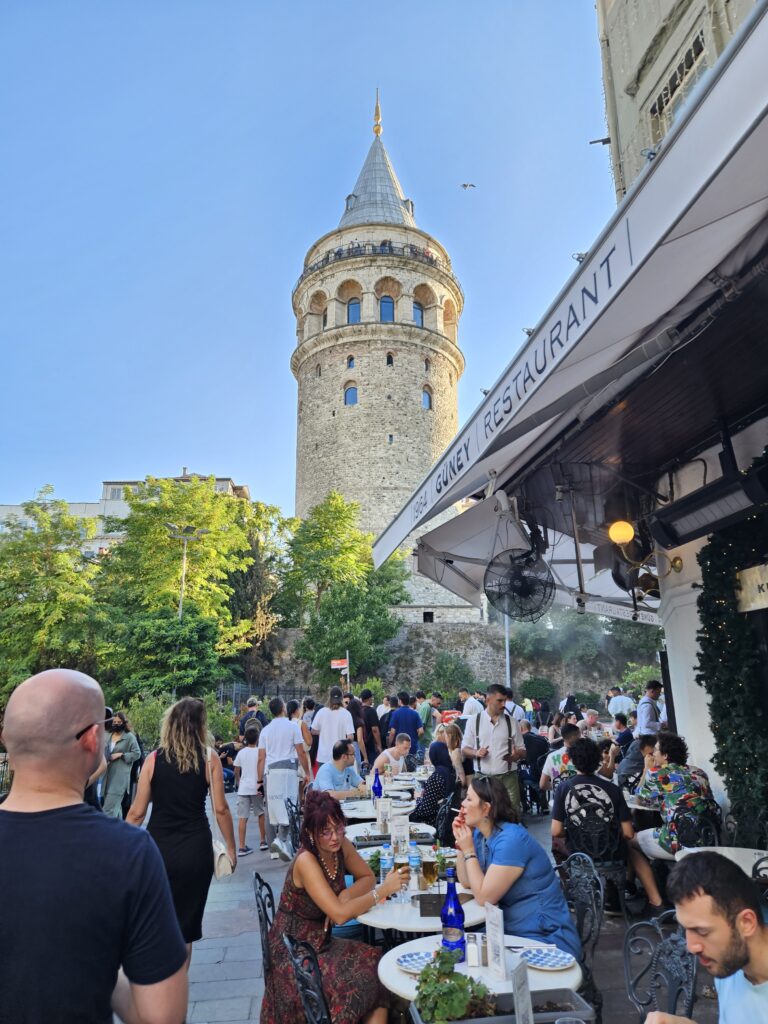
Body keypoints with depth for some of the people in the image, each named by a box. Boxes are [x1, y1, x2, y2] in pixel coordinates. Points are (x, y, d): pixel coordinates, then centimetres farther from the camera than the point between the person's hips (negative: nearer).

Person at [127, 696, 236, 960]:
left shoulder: (153, 759, -4)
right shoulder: (209, 760, -7)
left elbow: (137, 812, -2)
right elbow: (221, 809, -5)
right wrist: (231, 848, 6)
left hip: (157, 848, 1)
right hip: (195, 849, -1)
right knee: (185, 925, 15)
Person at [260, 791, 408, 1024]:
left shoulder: (341, 845, -6)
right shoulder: (306, 861, -25)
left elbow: (367, 878, 4)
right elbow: (340, 915, -29)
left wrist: (346, 895, -15)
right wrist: (384, 890, -26)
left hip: (322, 943, 7)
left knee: (379, 966, -13)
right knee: (356, 986, -24)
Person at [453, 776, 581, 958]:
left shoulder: (511, 840, -25)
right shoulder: (480, 833, 1)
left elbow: (484, 897, -22)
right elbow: (466, 882, 4)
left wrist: (468, 851, -16)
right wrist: (461, 843, -4)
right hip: (513, 931, 8)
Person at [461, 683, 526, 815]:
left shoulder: (512, 722, 5)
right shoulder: (473, 721, 3)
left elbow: (522, 750, 9)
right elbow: (464, 749, 8)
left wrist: (516, 755, -15)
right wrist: (476, 753, -14)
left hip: (507, 777, 0)